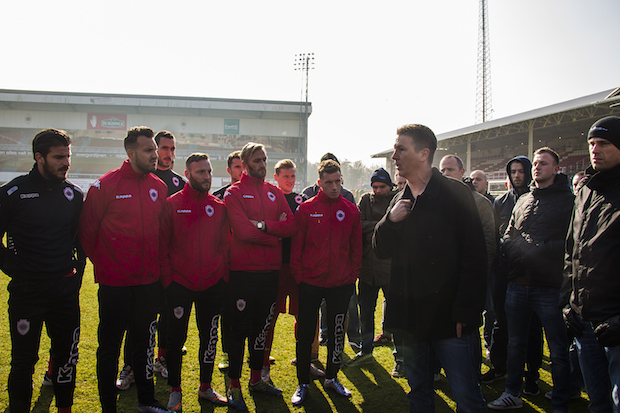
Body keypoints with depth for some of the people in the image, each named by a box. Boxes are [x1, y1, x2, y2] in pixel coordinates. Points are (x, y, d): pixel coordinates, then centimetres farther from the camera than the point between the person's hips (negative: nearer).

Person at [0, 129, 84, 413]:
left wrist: (78, 268, 9)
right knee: (24, 359, 4)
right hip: (27, 291, -3)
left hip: (66, 290, 4)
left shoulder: (74, 195, 6)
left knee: (67, 354, 12)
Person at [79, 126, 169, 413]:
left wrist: (157, 262, 10)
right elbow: (87, 230, -4)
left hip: (149, 281, 5)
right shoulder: (105, 185, -10)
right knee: (109, 344, 7)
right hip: (114, 282, -4)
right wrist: (101, 263, 0)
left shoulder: (160, 187, 5)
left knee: (144, 341, 16)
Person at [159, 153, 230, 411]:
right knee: (176, 338, 6)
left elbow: (225, 245, 10)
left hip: (213, 285, 3)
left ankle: (205, 387, 28)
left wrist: (223, 276, 3)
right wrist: (167, 280, -7)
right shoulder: (172, 204, -2)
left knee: (209, 337, 12)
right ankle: (175, 391, 22)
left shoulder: (219, 207, 6)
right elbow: (162, 246, -2)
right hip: (179, 285, -3)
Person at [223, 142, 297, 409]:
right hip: (242, 271, -5)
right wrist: (275, 235, -9)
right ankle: (234, 386, 16)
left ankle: (256, 379, 32)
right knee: (240, 328, 3)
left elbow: (291, 226, -1)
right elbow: (243, 231, -19)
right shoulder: (234, 193, -5)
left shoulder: (275, 192, 11)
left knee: (261, 327, 16)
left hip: (270, 271, 5)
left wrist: (264, 225, -15)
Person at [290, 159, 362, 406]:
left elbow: (356, 247, 7)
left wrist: (353, 275, 2)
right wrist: (298, 276, -5)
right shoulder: (306, 209, -3)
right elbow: (296, 246, -1)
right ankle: (303, 383, 21)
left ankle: (331, 378, 31)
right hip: (310, 284, -2)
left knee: (337, 333, 13)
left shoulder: (351, 210, 3)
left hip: (341, 284, 2)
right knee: (305, 334, 6)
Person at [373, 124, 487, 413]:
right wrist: (390, 221, -8)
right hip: (411, 317, 6)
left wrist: (465, 312, -16)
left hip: (450, 318, -6)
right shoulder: (400, 201, 12)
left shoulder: (455, 194, -6)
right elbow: (381, 251, 11)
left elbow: (474, 257, -10)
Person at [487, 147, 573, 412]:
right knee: (515, 343, 16)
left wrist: (538, 251, -18)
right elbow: (507, 237, 17)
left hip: (549, 287, -5)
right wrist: (516, 251, -2)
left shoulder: (569, 200, -3)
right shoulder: (523, 200, 15)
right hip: (517, 284, 6)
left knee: (558, 351, 4)